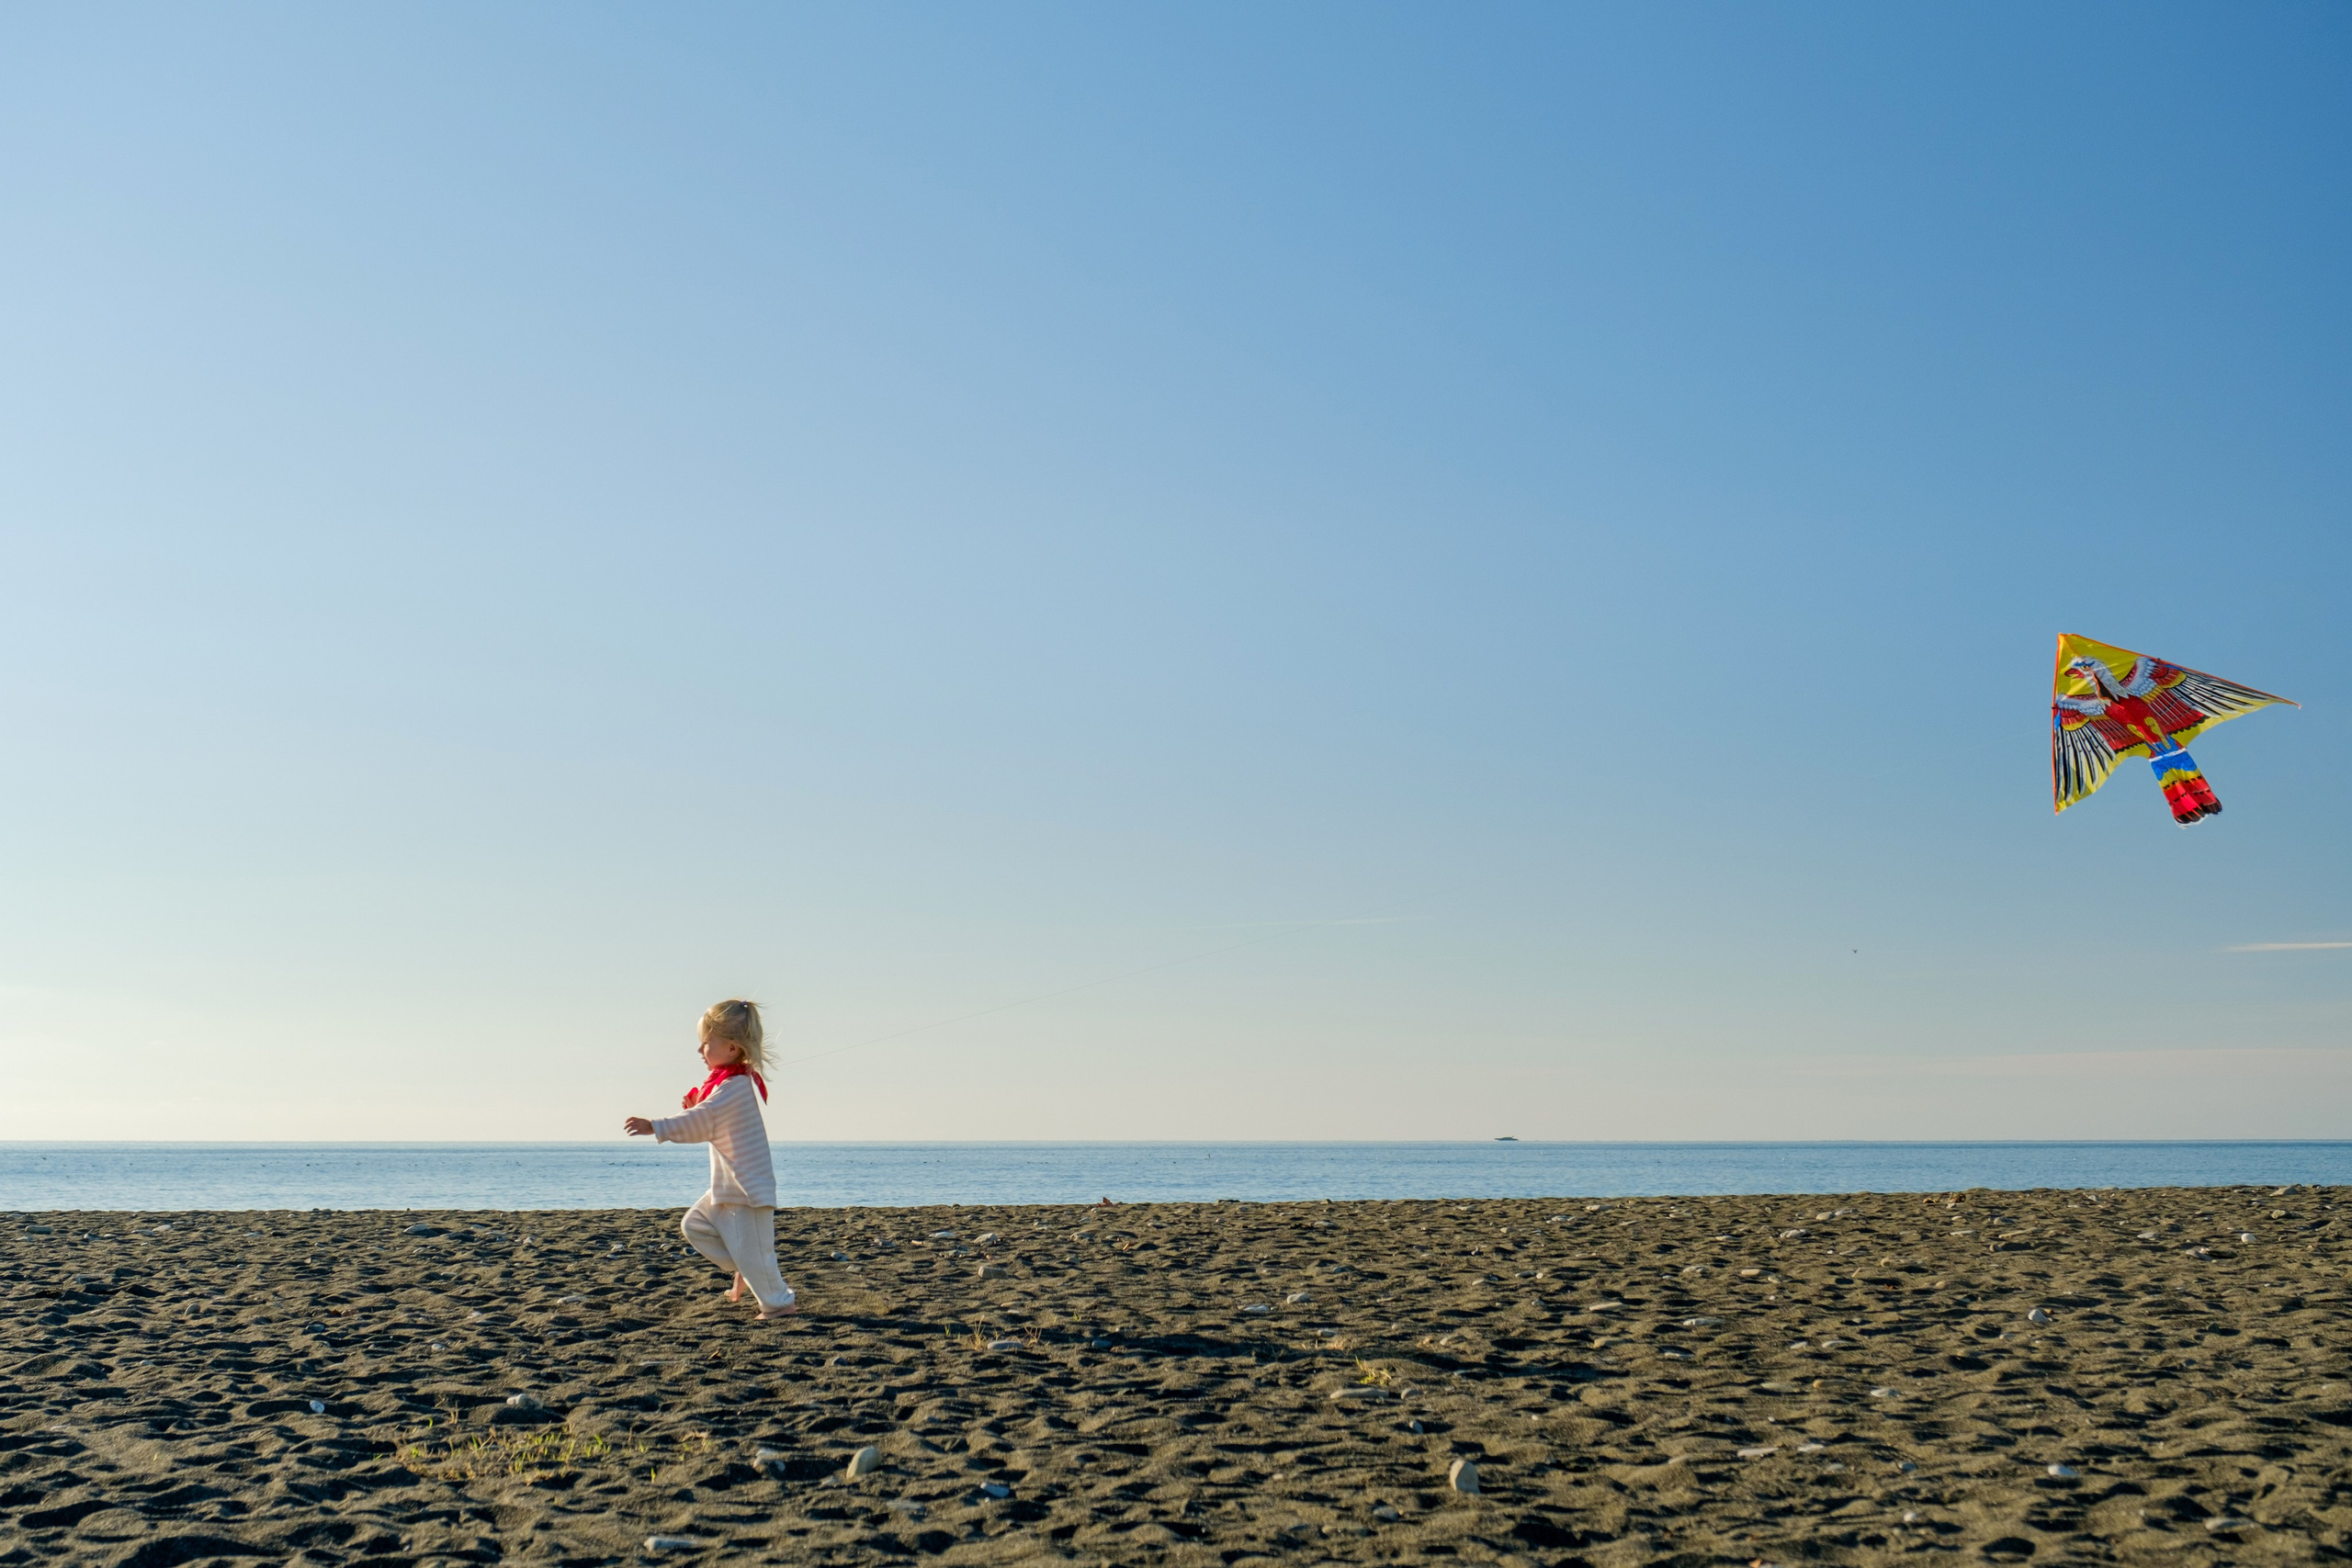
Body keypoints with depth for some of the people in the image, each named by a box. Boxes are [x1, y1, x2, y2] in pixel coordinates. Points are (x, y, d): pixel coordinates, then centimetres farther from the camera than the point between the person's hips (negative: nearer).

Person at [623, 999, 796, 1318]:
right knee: (695, 1225, 14)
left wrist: (654, 1128, -30)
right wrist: (696, 1106, 6)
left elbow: (702, 1122, -29)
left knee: (749, 1249, -4)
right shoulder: (734, 1081, 12)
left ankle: (779, 1303, 7)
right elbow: (712, 1123, 23)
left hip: (747, 1186, -11)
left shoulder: (734, 1085, -21)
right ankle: (742, 1270, 19)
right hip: (728, 1186, 11)